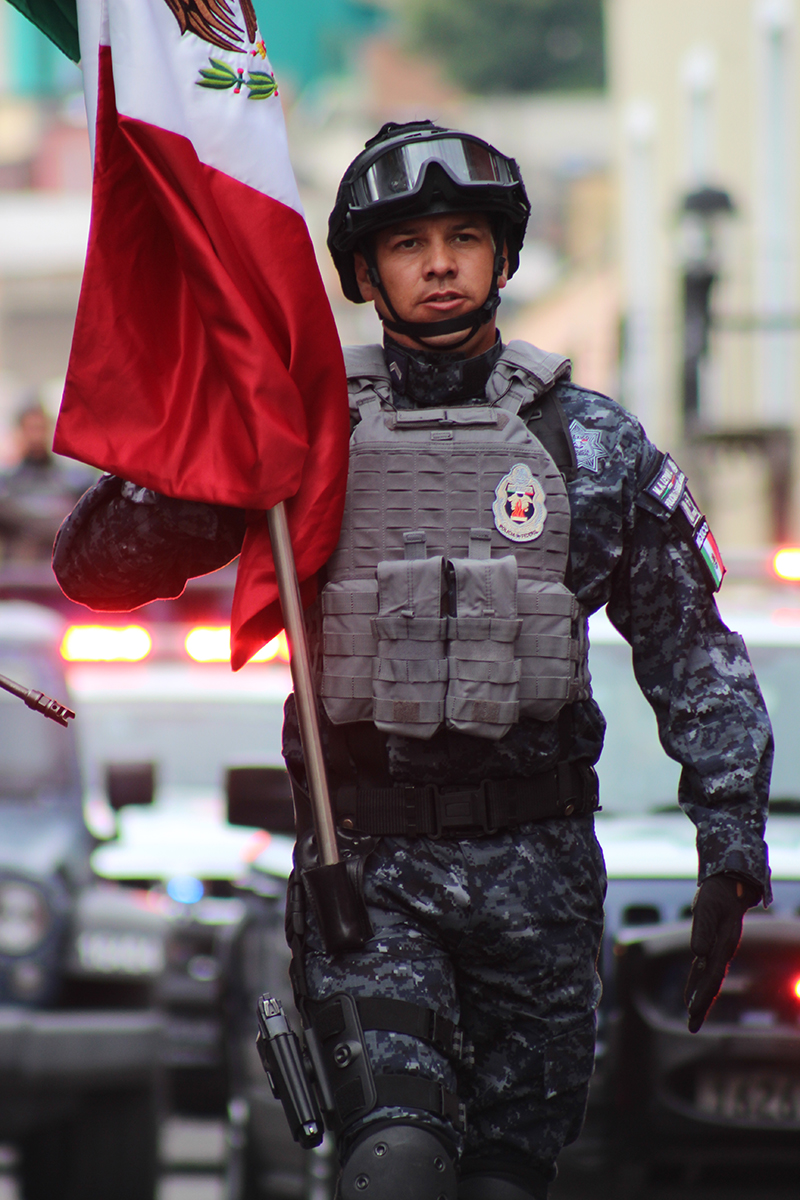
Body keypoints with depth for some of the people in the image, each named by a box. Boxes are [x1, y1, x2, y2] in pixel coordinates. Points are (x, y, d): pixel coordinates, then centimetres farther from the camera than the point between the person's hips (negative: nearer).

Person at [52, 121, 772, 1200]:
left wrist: (732, 851, 2)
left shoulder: (595, 446, 7)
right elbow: (96, 566, 3)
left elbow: (697, 658, 11)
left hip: (537, 869, 2)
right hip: (366, 865, -2)